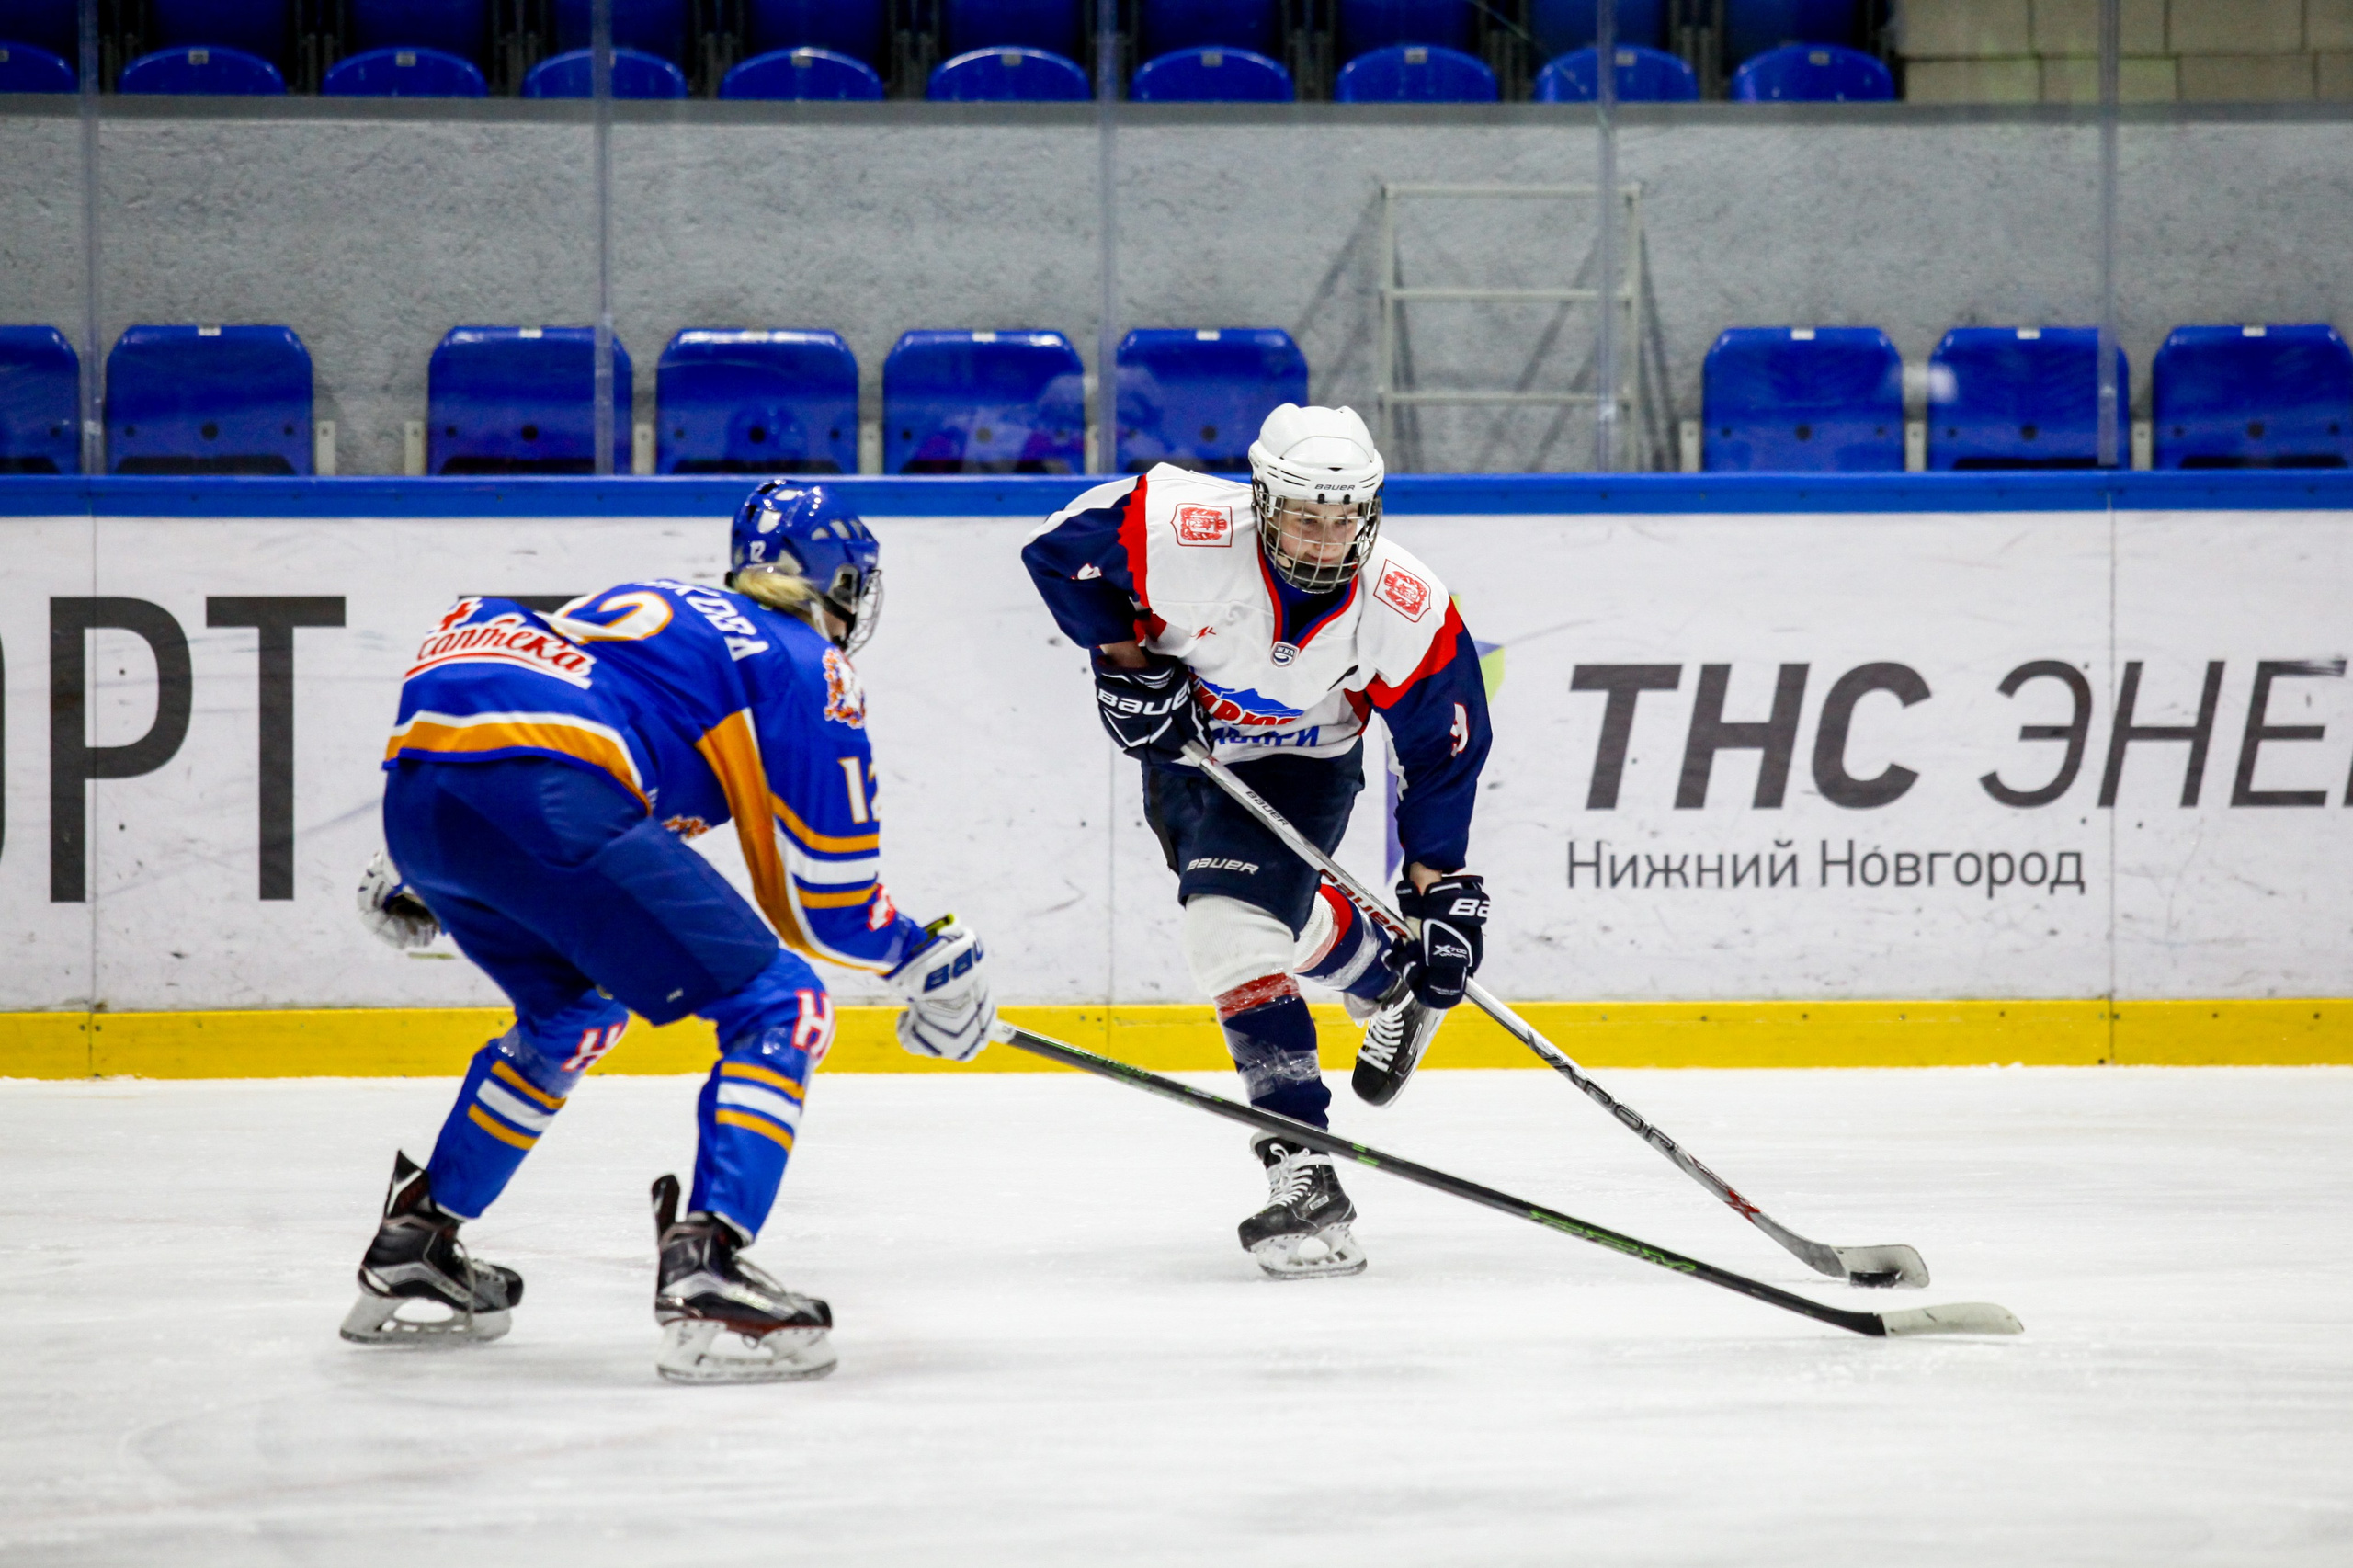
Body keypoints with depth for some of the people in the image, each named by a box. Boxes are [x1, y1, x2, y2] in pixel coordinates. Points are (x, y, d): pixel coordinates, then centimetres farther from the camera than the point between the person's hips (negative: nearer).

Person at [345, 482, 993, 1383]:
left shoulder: (645, 608, 35)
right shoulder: (805, 669, 14)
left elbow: (469, 631, 36)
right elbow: (825, 904, 10)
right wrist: (924, 957, 29)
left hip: (414, 790, 8)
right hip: (544, 797, -8)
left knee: (573, 1011, 33)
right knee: (781, 1009, 0)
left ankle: (411, 1253, 36)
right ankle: (703, 1272, -17)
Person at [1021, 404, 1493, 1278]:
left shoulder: (1408, 610, -26)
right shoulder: (1185, 533, -31)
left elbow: (1444, 746, -14)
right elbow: (1059, 549, -16)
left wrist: (1441, 885, -13)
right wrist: (1123, 659, -21)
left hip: (1302, 763, -3)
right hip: (1180, 744, 3)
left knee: (1235, 934, -21)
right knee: (1284, 923, 14)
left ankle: (1303, 1176, -15)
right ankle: (1383, 982, 43)